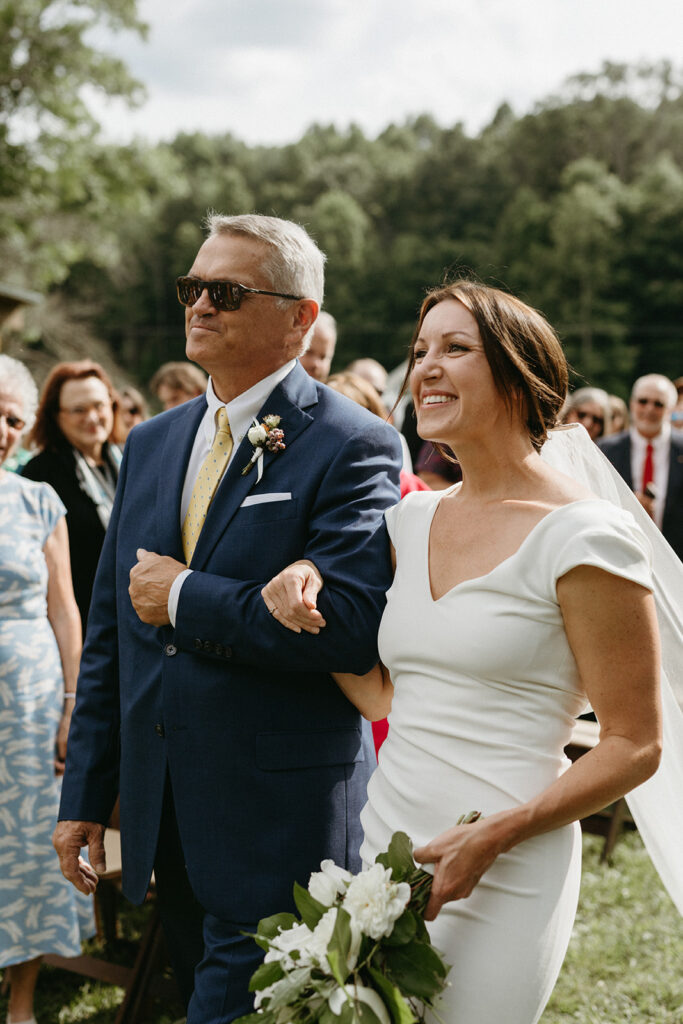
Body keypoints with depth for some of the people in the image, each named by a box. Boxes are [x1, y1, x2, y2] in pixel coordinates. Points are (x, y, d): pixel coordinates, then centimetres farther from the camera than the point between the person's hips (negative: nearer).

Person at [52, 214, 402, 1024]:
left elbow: (353, 624, -24)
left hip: (279, 824, -7)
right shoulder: (150, 443, 11)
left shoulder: (354, 447, -11)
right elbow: (108, 631, 13)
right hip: (165, 818, 7)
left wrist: (187, 599, -16)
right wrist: (85, 795, 12)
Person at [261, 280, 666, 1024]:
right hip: (383, 842, 6)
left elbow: (634, 746, -10)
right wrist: (310, 597, -3)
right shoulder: (411, 521, 8)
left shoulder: (581, 536, -12)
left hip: (500, 878, -6)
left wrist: (493, 838, -19)